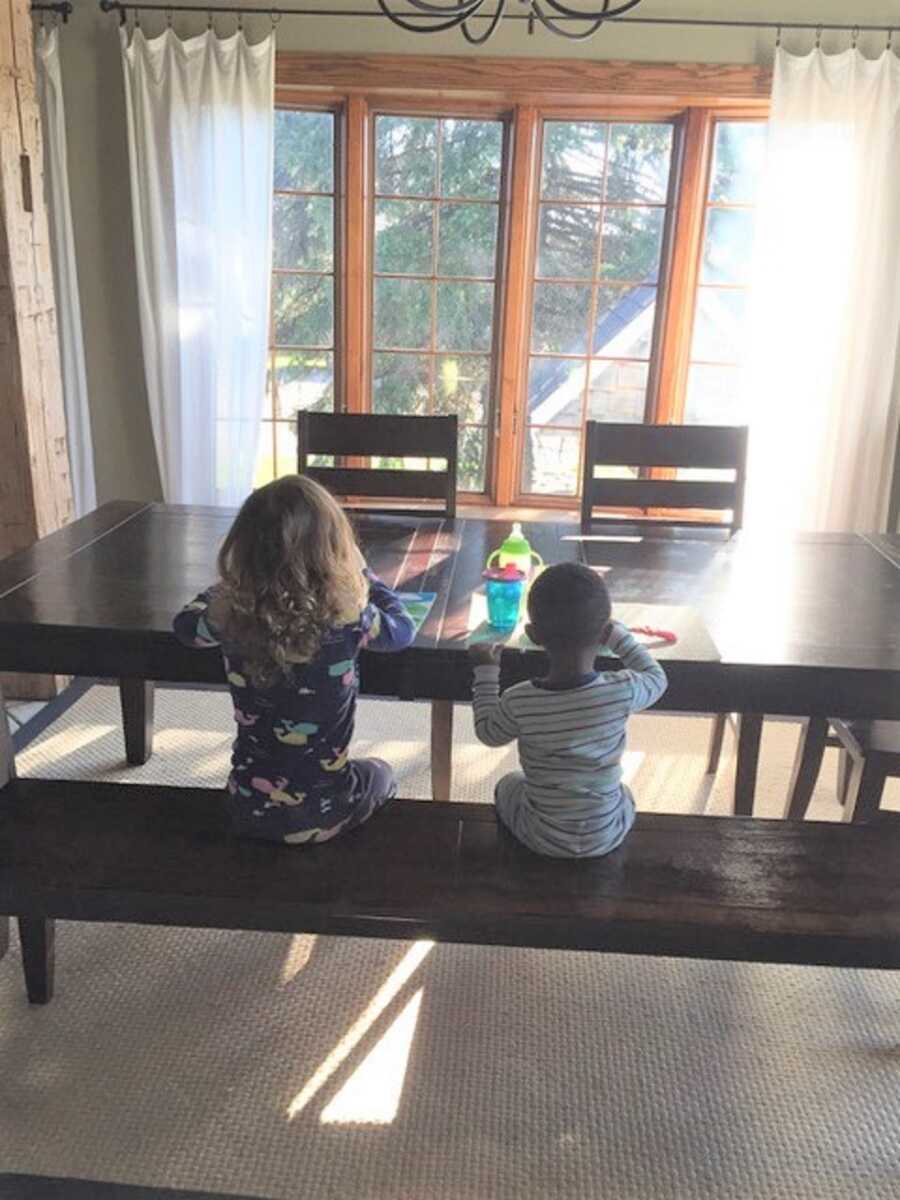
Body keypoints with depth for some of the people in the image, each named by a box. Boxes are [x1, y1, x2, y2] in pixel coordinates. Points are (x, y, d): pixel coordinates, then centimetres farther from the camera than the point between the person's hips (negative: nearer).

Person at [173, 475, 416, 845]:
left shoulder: (231, 614, -16)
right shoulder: (346, 616, -22)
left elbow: (185, 623, 8)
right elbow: (403, 630, 0)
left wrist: (227, 585, 17)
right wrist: (359, 569, 9)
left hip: (249, 809, 2)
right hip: (320, 815, -2)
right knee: (378, 773, 32)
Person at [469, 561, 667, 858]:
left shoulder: (519, 701, -24)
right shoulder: (622, 691, -23)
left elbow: (488, 732, -2)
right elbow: (657, 678, 1)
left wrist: (485, 672, 8)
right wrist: (619, 636, 11)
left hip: (545, 839, 0)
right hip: (608, 836, 1)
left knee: (507, 785, 30)